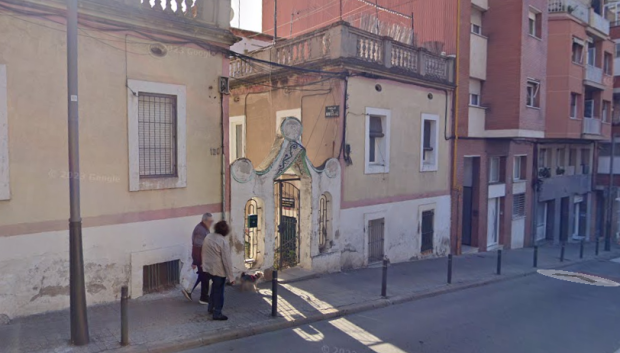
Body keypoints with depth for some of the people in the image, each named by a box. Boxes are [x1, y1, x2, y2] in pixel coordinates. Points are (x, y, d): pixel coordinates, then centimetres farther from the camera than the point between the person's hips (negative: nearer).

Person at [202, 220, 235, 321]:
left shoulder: (208, 237, 1)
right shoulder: (224, 242, -21)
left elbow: (204, 253, 12)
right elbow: (227, 260, -21)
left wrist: (204, 264, 26)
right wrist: (231, 277, -15)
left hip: (208, 267, 7)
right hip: (219, 270, -7)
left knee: (215, 287, 26)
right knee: (219, 291, 6)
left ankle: (211, 308, 37)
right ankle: (217, 314, 15)